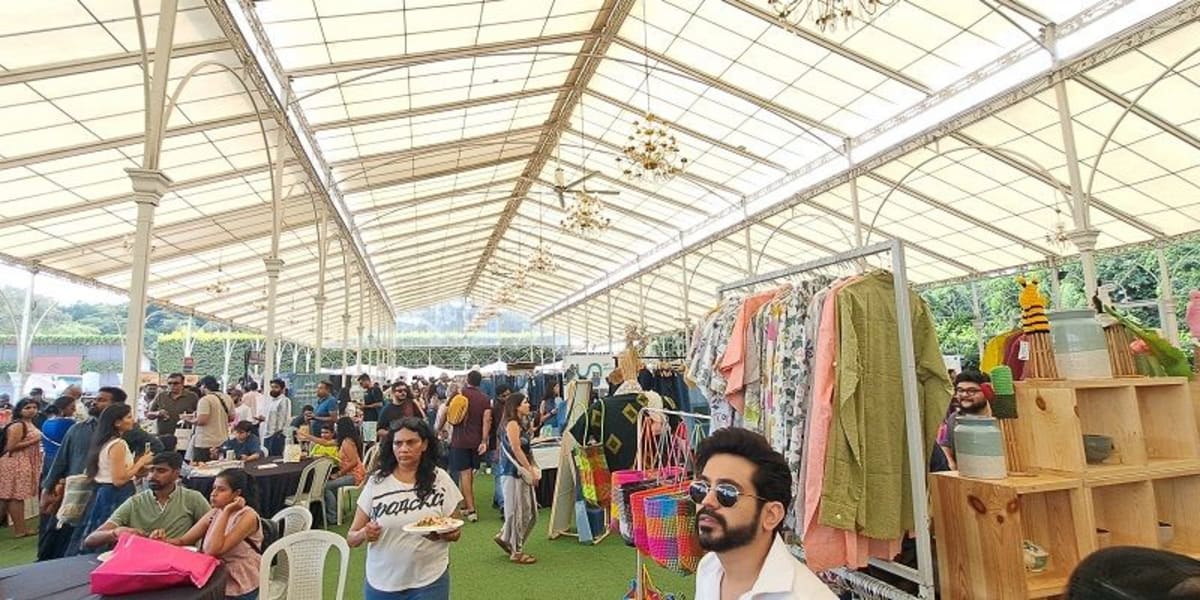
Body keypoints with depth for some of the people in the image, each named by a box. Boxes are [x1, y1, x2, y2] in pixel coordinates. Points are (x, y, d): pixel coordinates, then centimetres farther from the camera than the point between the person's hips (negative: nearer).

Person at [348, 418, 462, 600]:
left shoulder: (440, 479, -7)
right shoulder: (376, 481, -6)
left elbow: (455, 532, 0)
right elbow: (351, 538, 0)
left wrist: (442, 534, -20)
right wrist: (364, 535, -21)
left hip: (429, 581, -1)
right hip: (380, 583, 2)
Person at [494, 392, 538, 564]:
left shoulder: (519, 424, 16)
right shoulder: (512, 424, -13)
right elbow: (516, 450, -18)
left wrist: (532, 468, 5)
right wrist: (530, 470, -15)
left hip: (521, 472, 9)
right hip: (512, 472, -9)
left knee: (529, 511, 12)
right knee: (517, 510, 0)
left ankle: (504, 537, 27)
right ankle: (516, 552, 13)